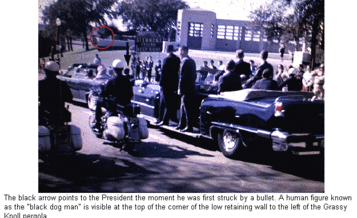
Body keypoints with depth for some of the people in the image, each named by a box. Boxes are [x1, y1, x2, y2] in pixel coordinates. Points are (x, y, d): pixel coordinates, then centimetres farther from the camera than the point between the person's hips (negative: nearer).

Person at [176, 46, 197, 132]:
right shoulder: (192, 61, 16)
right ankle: (182, 124, 24)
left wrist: (180, 88, -14)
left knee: (187, 108, -6)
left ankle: (189, 127, -3)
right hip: (192, 88, 10)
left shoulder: (185, 61, -13)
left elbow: (182, 76, -17)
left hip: (186, 89, -10)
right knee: (183, 107, 17)